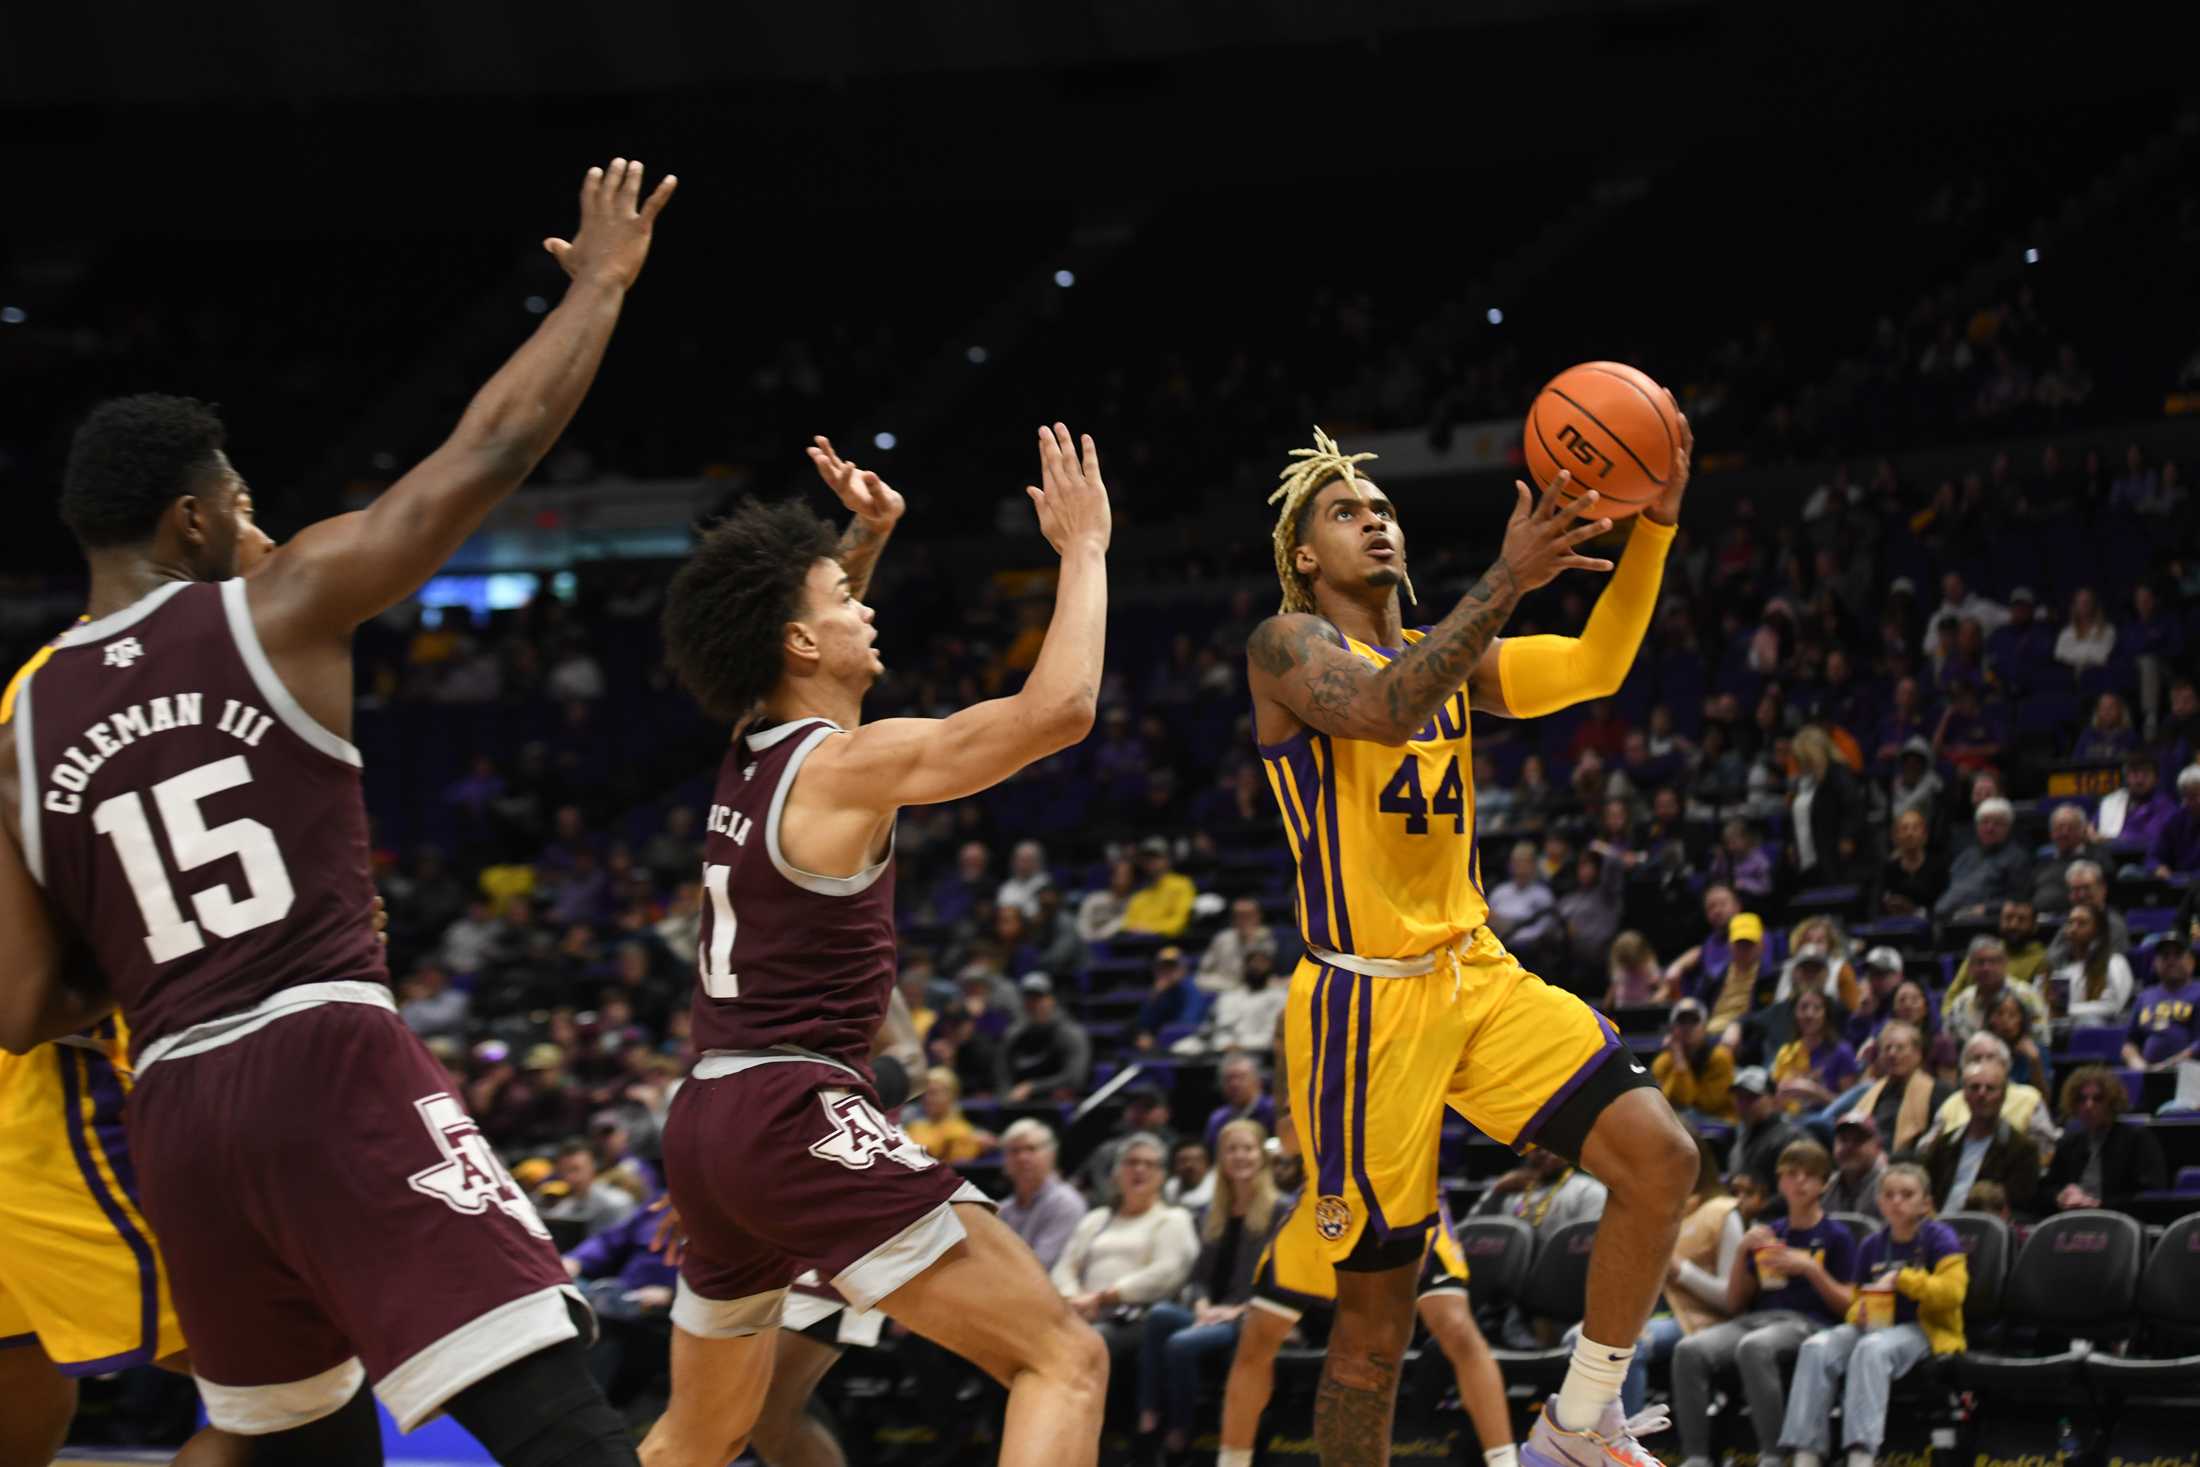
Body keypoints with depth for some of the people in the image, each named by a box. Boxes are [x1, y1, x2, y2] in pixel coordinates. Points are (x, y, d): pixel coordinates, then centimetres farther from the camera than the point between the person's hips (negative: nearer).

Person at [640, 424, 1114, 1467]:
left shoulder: (754, 749, 12)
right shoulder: (846, 766, -11)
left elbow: (807, 641, 38)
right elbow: (1058, 710, -20)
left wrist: (869, 540, 26)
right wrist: (1083, 548, -9)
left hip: (707, 1124, 9)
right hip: (800, 1117, -9)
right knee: (1064, 1360, -14)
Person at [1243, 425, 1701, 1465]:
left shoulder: (1448, 656, 15)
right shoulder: (1287, 647, -5)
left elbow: (1594, 669, 2)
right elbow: (1382, 710, -26)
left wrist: (1653, 529, -11)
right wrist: (1506, 581, -33)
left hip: (1476, 976, 6)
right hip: (1363, 1000, -6)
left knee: (1659, 1154, -10)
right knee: (1376, 1308, -2)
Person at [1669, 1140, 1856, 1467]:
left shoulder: (1835, 1236, 11)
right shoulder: (1768, 1234, 23)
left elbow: (1847, 1305, 3)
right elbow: (1734, 1304, 20)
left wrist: (1810, 1268, -8)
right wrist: (1742, 1252, 6)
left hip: (1806, 1324, -5)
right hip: (1755, 1318, 5)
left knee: (1754, 1347, -41)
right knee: (1689, 1350, -27)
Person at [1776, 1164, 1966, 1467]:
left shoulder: (1940, 1238, -1)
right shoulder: (1873, 1246, 14)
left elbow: (1951, 1292, -13)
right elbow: (1858, 1299, 23)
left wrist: (1902, 1278, -17)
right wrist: (1860, 1312, -2)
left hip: (1926, 1330, -6)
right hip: (1876, 1325, 6)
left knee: (1871, 1350, -39)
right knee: (1816, 1348, -23)